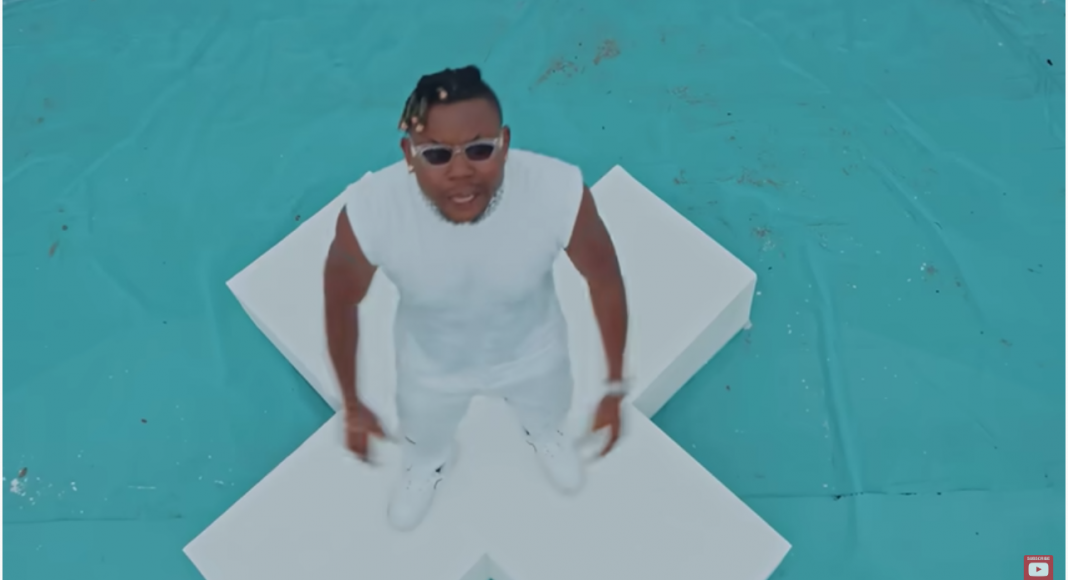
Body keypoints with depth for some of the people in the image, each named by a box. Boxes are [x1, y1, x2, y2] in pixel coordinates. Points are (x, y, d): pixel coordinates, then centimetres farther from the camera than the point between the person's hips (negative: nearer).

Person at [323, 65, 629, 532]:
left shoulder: (560, 193, -40)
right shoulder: (369, 212, -39)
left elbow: (604, 280, -18)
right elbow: (341, 302, -17)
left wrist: (615, 385, -9)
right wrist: (351, 404, -5)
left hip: (533, 351, 1)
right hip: (431, 363, 0)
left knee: (549, 412, 36)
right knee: (422, 440, 34)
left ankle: (544, 434, 75)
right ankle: (427, 467, 73)